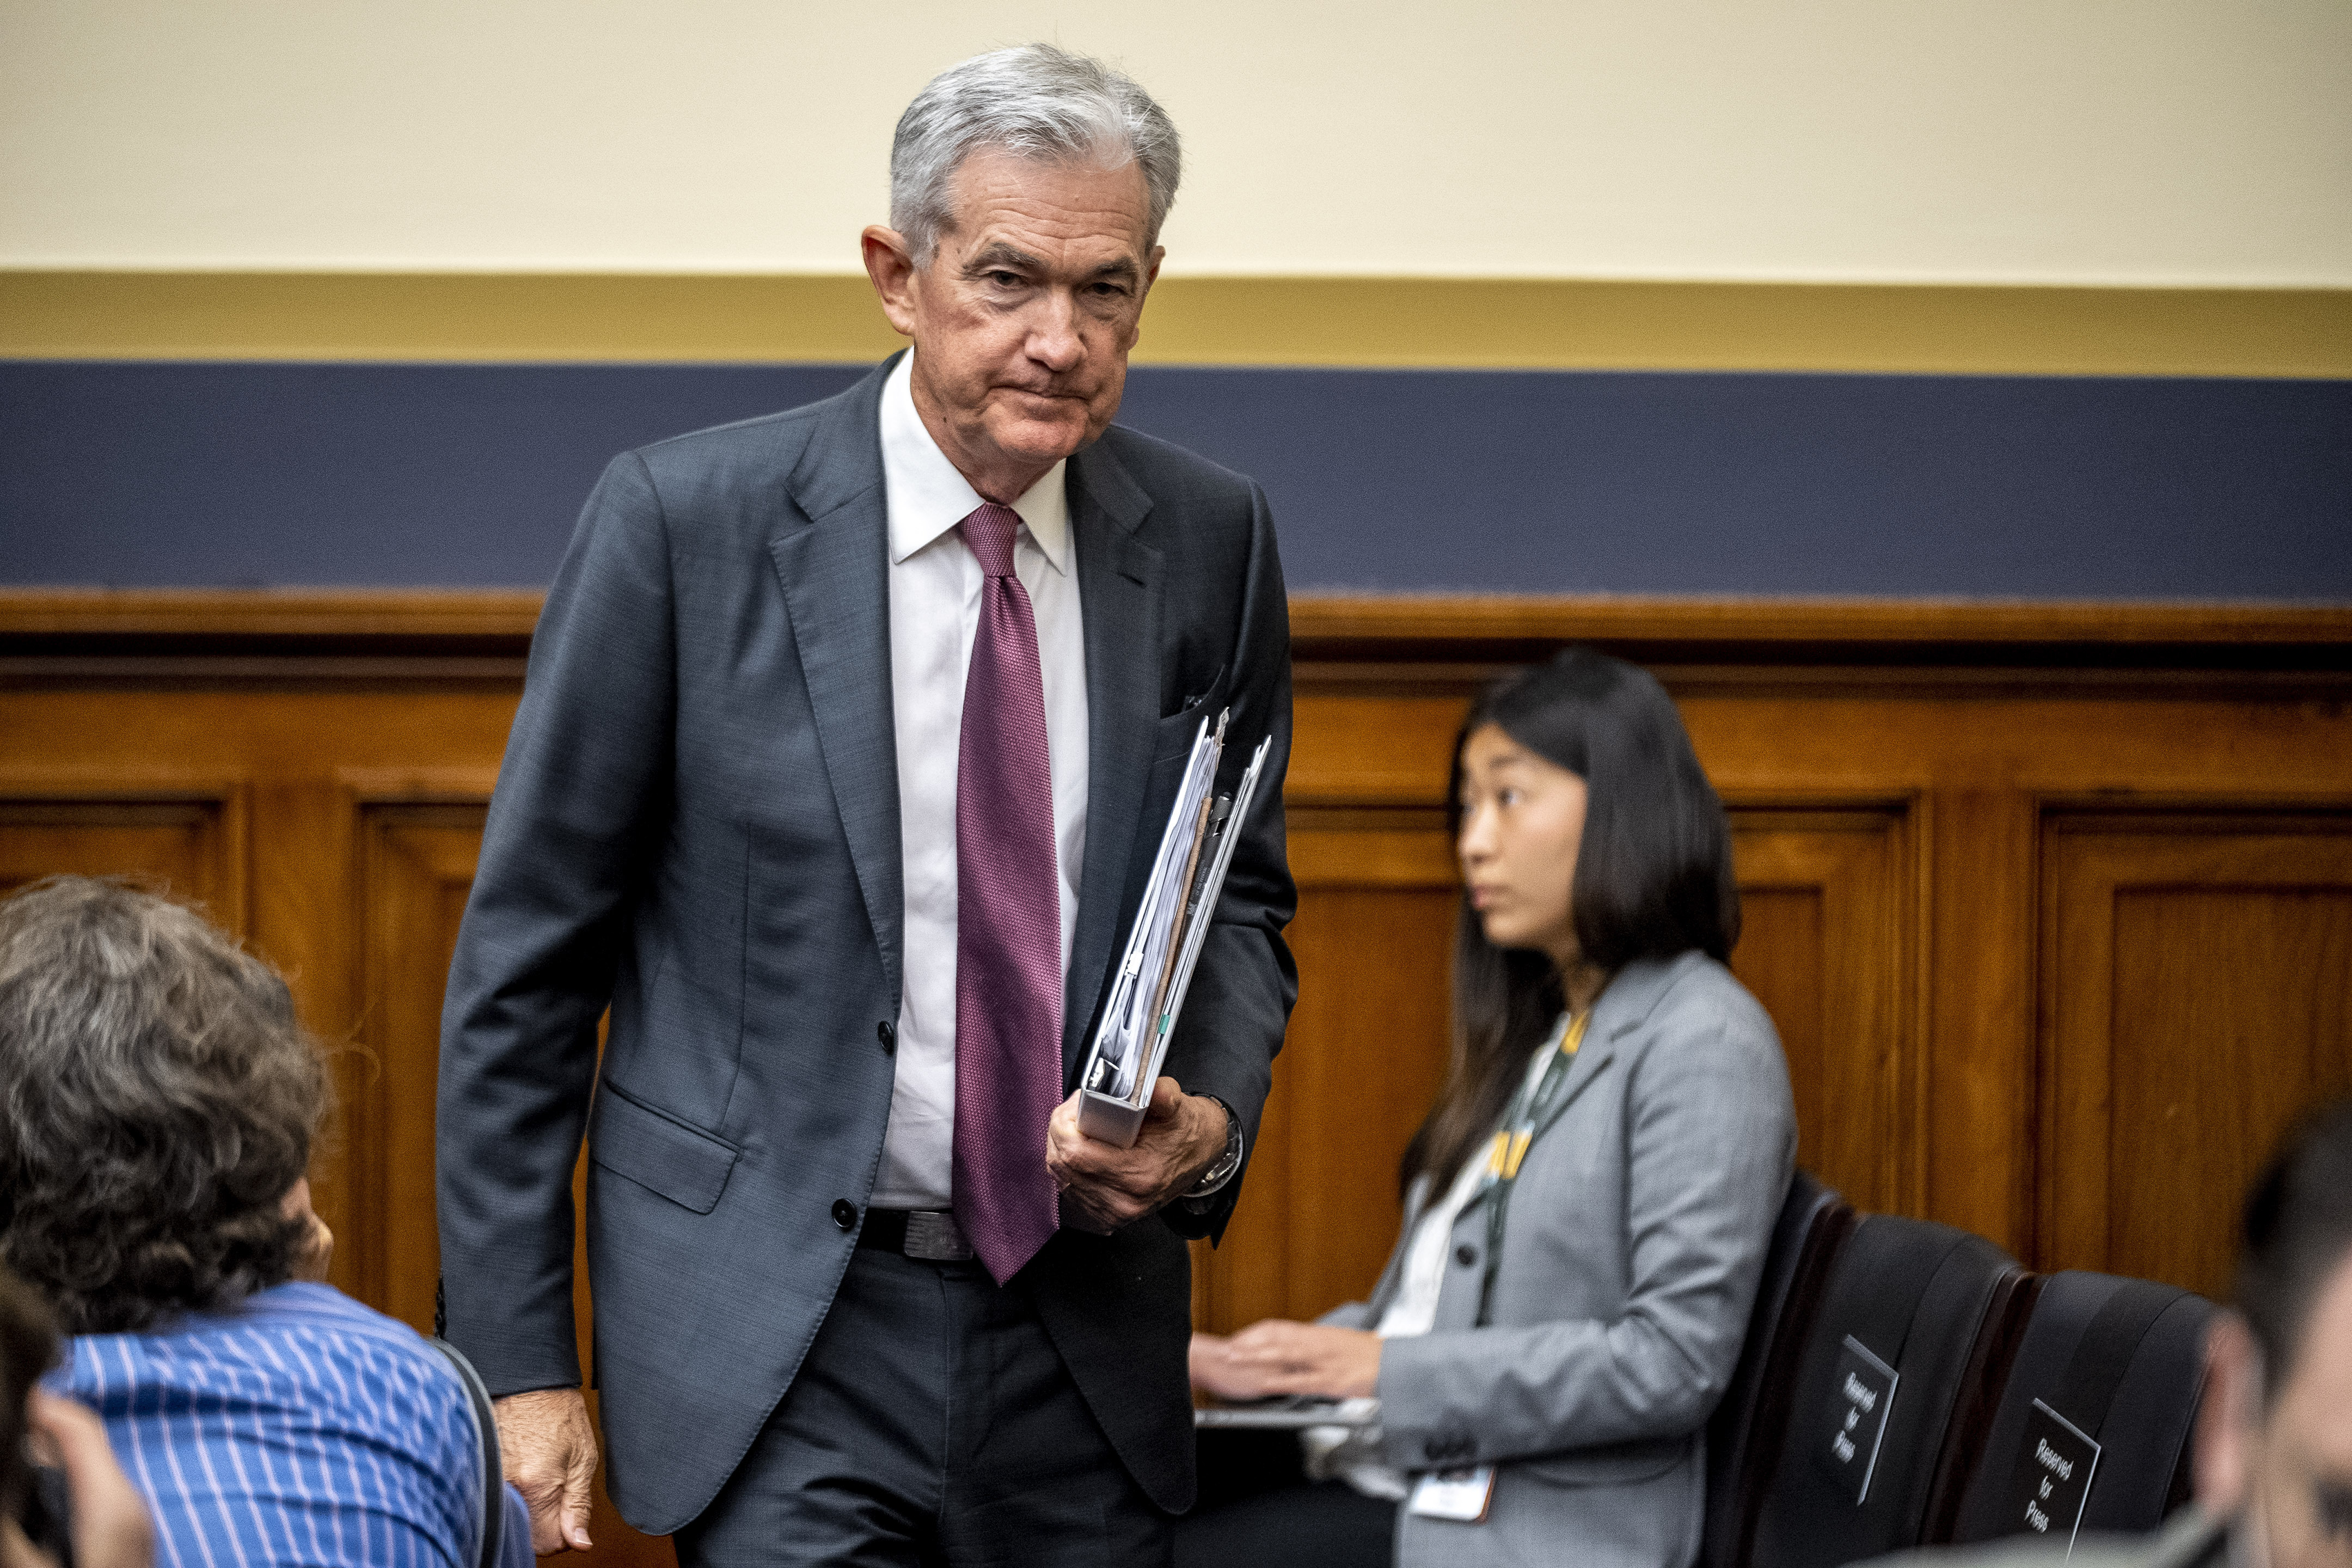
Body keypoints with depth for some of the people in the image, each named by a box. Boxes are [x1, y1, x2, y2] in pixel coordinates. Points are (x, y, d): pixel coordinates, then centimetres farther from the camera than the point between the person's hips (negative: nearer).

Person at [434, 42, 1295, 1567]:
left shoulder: (1211, 538, 2)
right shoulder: (686, 520, -8)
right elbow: (529, 952, -4)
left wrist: (1209, 1117, -8)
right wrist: (519, 1359, -6)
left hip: (1086, 1322, 4)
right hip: (774, 1331, -4)